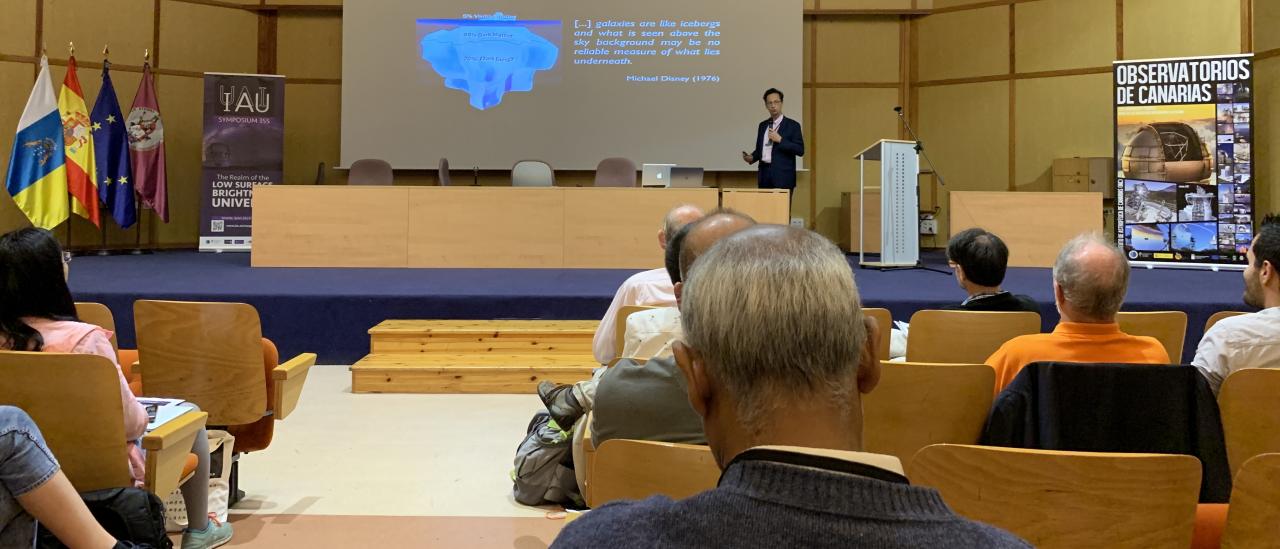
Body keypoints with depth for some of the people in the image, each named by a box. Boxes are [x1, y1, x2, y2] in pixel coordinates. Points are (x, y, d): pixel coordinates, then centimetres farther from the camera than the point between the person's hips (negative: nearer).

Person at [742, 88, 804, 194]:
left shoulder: (792, 125, -1)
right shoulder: (762, 125, 15)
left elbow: (800, 150, -9)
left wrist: (780, 140, -16)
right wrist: (751, 157, -1)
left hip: (783, 176, -4)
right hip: (764, 174, 5)